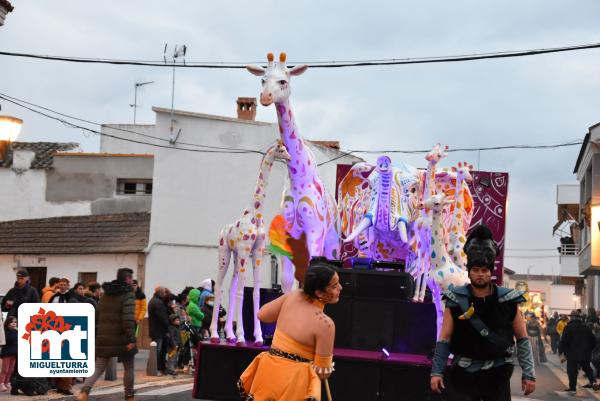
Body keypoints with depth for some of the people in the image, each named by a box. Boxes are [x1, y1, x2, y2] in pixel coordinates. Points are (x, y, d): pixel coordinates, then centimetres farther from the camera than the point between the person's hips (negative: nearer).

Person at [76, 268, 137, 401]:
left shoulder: (105, 295, 14)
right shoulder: (128, 294, -9)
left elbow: (97, 315, 16)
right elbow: (128, 318, -19)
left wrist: (97, 334, 22)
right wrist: (131, 339, -21)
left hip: (104, 338, 5)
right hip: (121, 339, -5)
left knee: (98, 367, 3)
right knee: (128, 367, 13)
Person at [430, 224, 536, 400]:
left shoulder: (508, 301, -1)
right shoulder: (456, 301, -2)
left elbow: (522, 340, 3)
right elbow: (444, 339, 0)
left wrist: (528, 374, -2)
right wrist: (436, 372, -7)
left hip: (497, 375, 1)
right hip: (462, 374, -1)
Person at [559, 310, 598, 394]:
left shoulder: (568, 327, -11)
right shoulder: (586, 327, 5)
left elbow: (563, 341, -15)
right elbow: (593, 340, 11)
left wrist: (561, 354, -14)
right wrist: (589, 349, 22)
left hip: (572, 354, -4)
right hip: (585, 354, 4)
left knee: (572, 371, 3)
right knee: (587, 368, 21)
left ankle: (572, 388, 4)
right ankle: (593, 382, 5)